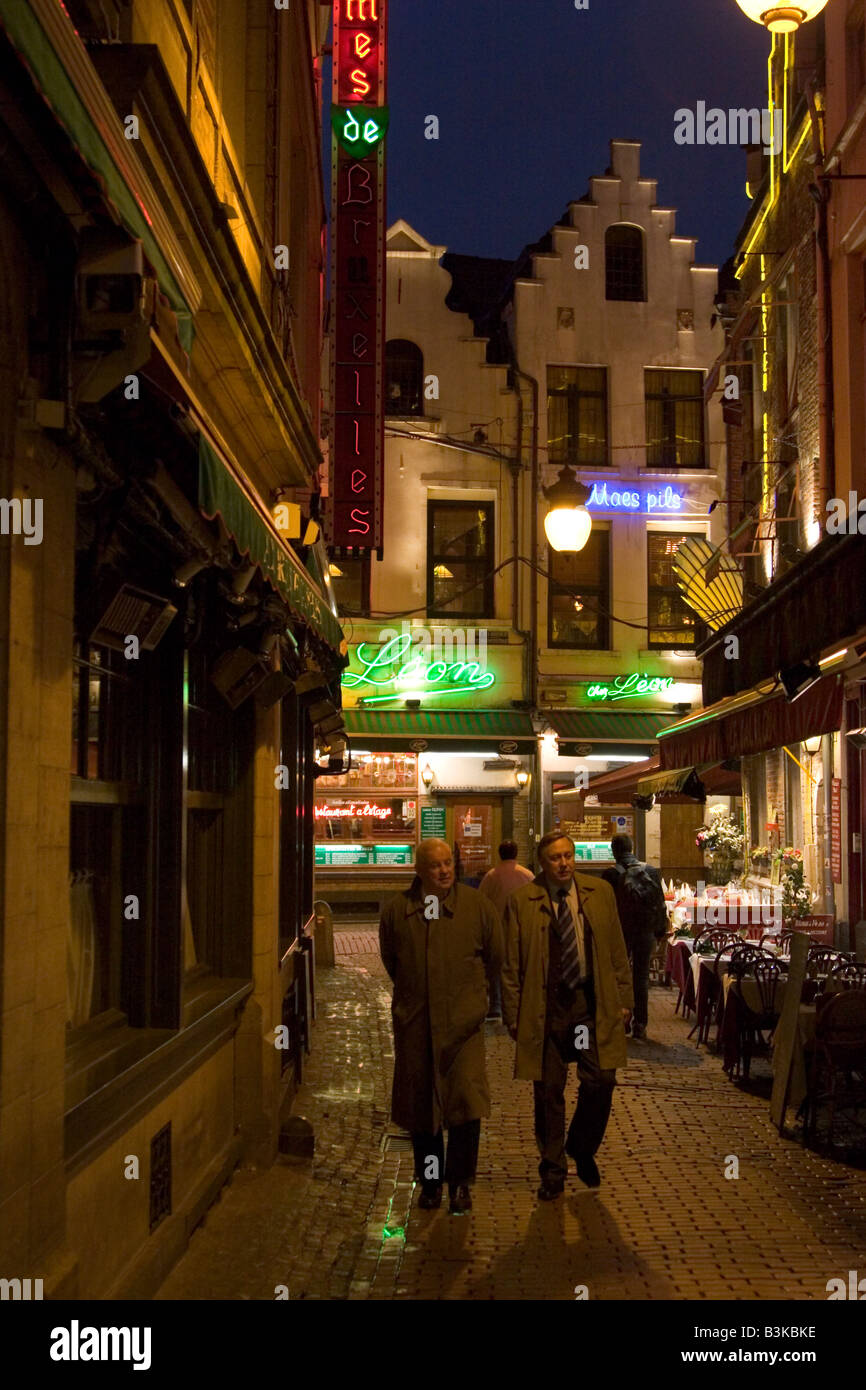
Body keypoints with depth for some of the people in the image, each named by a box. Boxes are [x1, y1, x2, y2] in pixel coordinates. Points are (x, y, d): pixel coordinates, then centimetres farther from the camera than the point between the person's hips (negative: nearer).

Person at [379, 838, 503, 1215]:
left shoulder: (477, 907, -2)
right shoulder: (397, 910, 0)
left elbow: (495, 958, 9)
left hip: (463, 1022, -1)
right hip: (414, 1024, 2)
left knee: (466, 1103, -9)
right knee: (420, 1106, 9)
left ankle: (460, 1182, 6)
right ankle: (429, 1183, 24)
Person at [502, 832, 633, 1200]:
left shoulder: (600, 892, 5)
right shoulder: (522, 901, -2)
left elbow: (617, 950, 9)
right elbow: (511, 965, 0)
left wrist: (624, 999, 6)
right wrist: (513, 1015, -2)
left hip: (594, 1003, 2)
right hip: (546, 1006, -1)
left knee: (600, 1082, -3)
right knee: (548, 1093, 6)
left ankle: (582, 1148, 25)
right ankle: (553, 1171, 21)